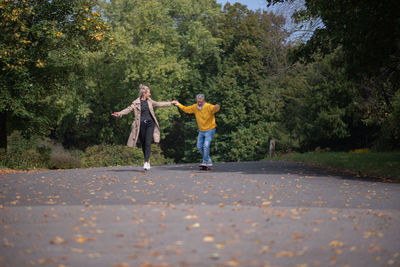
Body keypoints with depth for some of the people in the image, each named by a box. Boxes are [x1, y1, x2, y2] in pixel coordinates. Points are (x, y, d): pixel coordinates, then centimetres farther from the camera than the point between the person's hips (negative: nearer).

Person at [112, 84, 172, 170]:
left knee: (148, 143, -11)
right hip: (141, 125, -2)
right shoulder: (136, 102, -1)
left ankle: (146, 162, -17)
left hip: (150, 124, 2)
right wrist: (119, 113, -25)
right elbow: (129, 109, -10)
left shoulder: (150, 101, 14)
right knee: (143, 144, 5)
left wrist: (170, 103, 32)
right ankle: (147, 160, 24)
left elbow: (159, 104, 26)